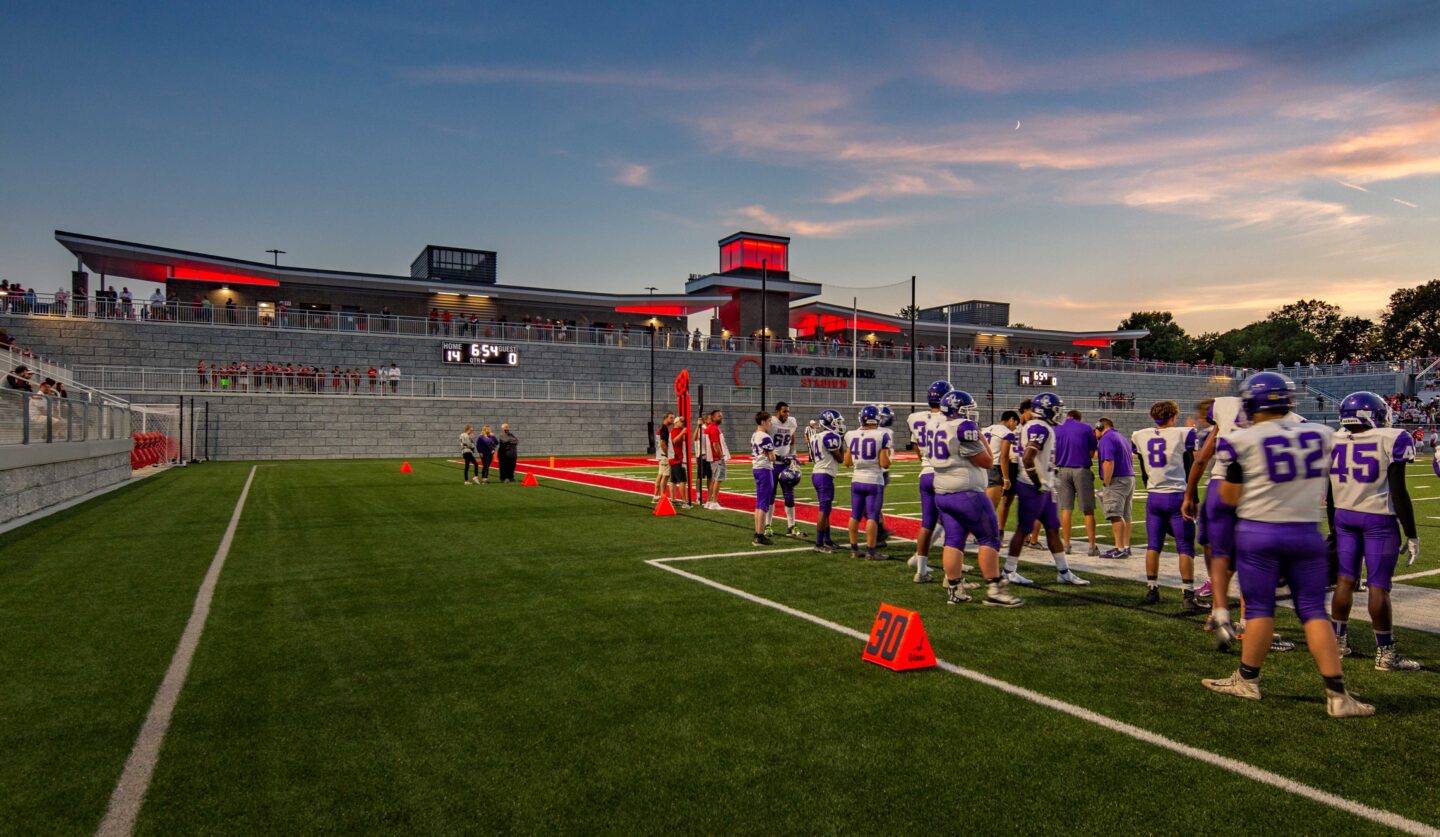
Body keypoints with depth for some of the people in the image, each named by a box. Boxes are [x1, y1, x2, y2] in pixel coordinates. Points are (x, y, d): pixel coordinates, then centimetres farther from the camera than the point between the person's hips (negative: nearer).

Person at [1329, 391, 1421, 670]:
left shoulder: (1333, 441, 2)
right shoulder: (1391, 440, -11)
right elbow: (1398, 492, -13)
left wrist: (1333, 524, 20)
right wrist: (1411, 535, -6)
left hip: (1344, 517, 4)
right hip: (1379, 520, -4)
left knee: (1345, 580, 14)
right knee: (1378, 586, 0)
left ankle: (1337, 643, 21)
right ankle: (1385, 654, 10)